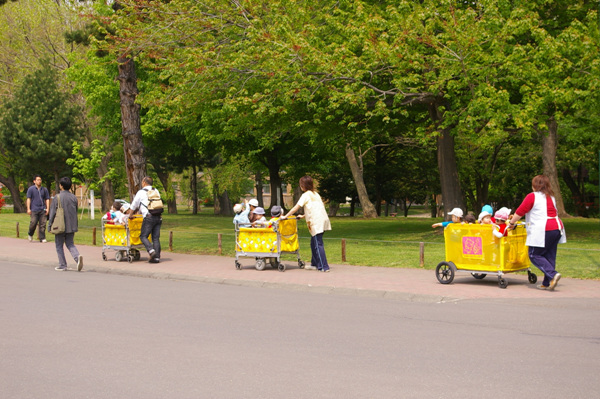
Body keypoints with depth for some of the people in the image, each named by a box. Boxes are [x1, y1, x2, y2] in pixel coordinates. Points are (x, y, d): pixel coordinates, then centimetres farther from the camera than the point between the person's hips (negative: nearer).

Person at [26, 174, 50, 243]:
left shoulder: (44, 189, 13)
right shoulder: (31, 189, 4)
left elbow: (47, 199, 14)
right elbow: (28, 199, 1)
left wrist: (47, 208, 3)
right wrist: (28, 209, -7)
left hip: (42, 210, 3)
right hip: (34, 210, -3)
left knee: (42, 224, -3)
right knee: (33, 223, -7)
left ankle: (42, 238, 1)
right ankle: (30, 235, 19)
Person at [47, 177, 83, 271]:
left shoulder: (58, 197, -10)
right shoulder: (74, 197, 5)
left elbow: (52, 212, -8)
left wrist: (50, 225, 0)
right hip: (71, 226, 4)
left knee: (59, 245, 8)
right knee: (70, 244, 13)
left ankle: (62, 265, 8)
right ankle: (77, 256, -14)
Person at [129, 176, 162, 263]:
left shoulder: (141, 192, 4)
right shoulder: (156, 191, 19)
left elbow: (133, 206, 11)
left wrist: (130, 215, 29)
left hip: (149, 217, -5)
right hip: (158, 217, 5)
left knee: (143, 236, 0)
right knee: (156, 238, 6)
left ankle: (151, 251, -21)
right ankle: (157, 257, 0)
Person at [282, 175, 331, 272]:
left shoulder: (306, 195, -4)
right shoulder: (315, 194, 20)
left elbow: (296, 208, -6)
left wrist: (285, 216, 1)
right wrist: (304, 216, 30)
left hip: (316, 222, -8)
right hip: (323, 220, 8)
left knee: (318, 244, -7)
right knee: (314, 243, 17)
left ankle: (324, 267, -10)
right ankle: (314, 264, 23)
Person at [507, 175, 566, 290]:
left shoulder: (532, 196, -5)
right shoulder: (551, 197, 18)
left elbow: (520, 211, -5)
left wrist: (512, 222, 10)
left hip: (543, 230, -8)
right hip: (557, 228, 8)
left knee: (534, 255, 0)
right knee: (550, 256, 11)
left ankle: (552, 274, -16)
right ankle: (547, 283, 10)